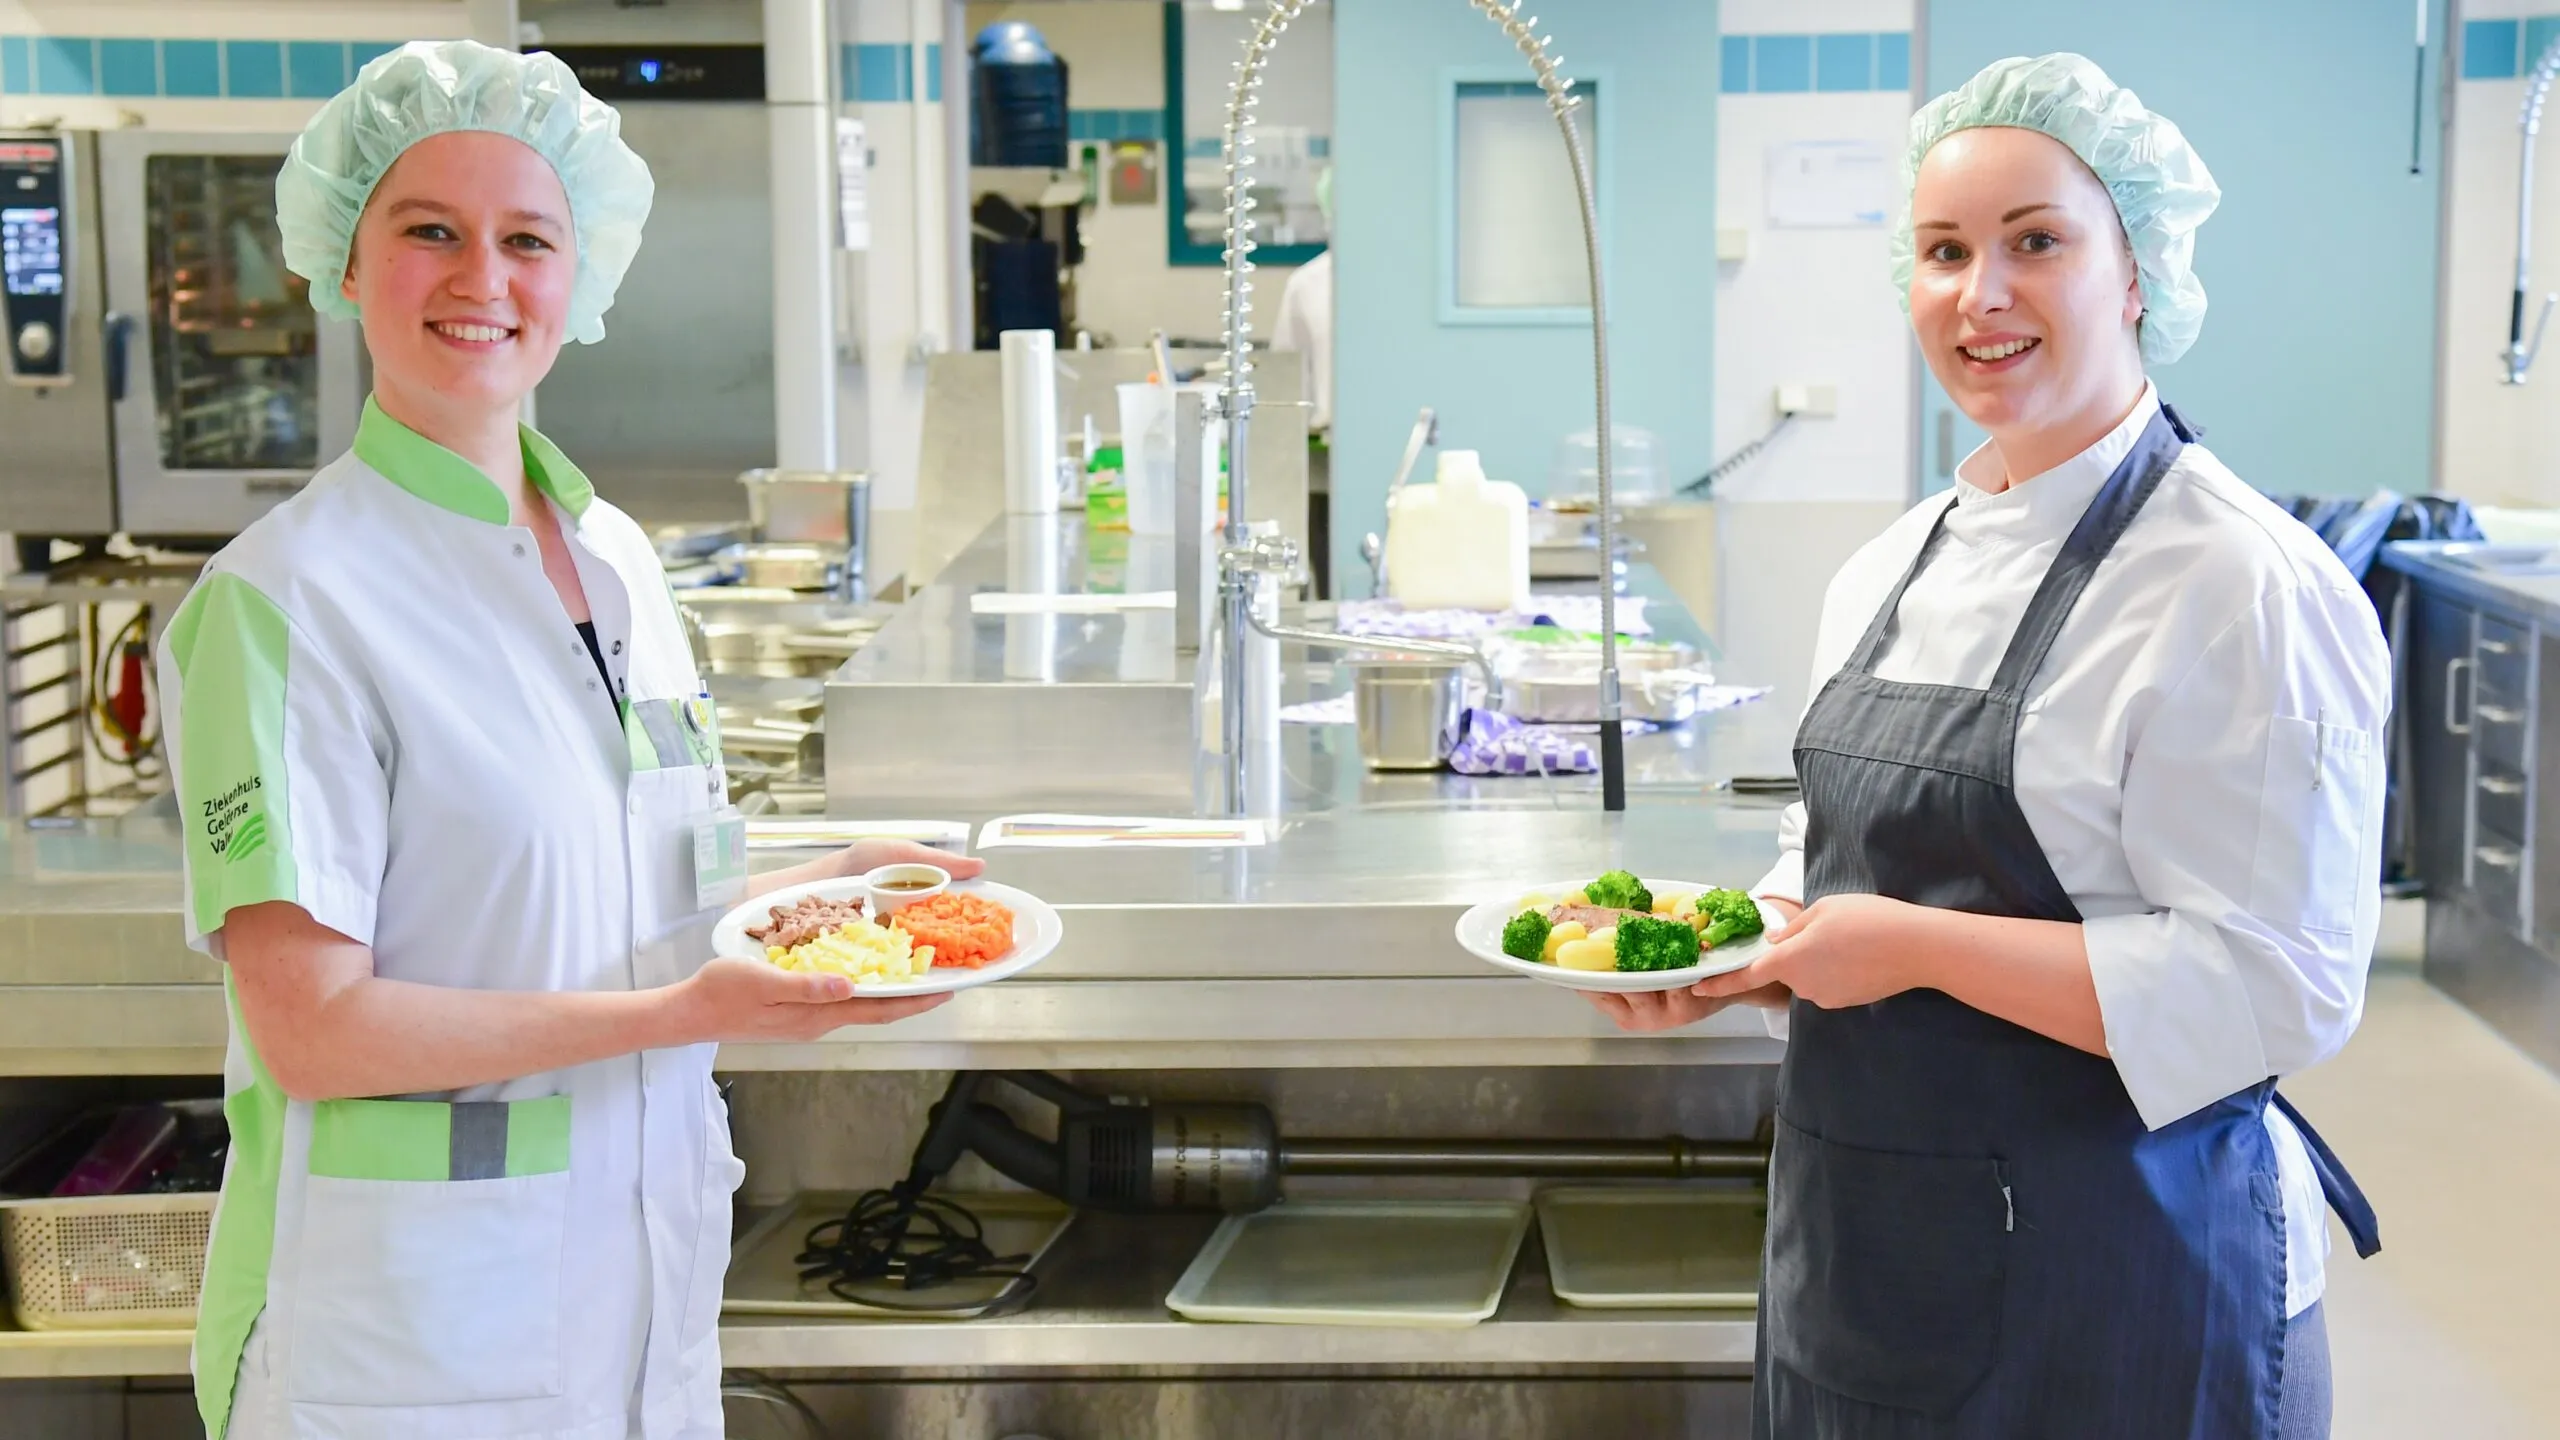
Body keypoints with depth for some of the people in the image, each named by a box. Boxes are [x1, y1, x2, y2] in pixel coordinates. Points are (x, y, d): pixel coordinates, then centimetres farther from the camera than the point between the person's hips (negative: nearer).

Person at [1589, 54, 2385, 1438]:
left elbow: (2275, 987, -21)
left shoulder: (2245, 589, -16)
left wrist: (1921, 947, -21)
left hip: (2117, 1278, -7)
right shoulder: (1888, 571, 8)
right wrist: (1726, 962, 0)